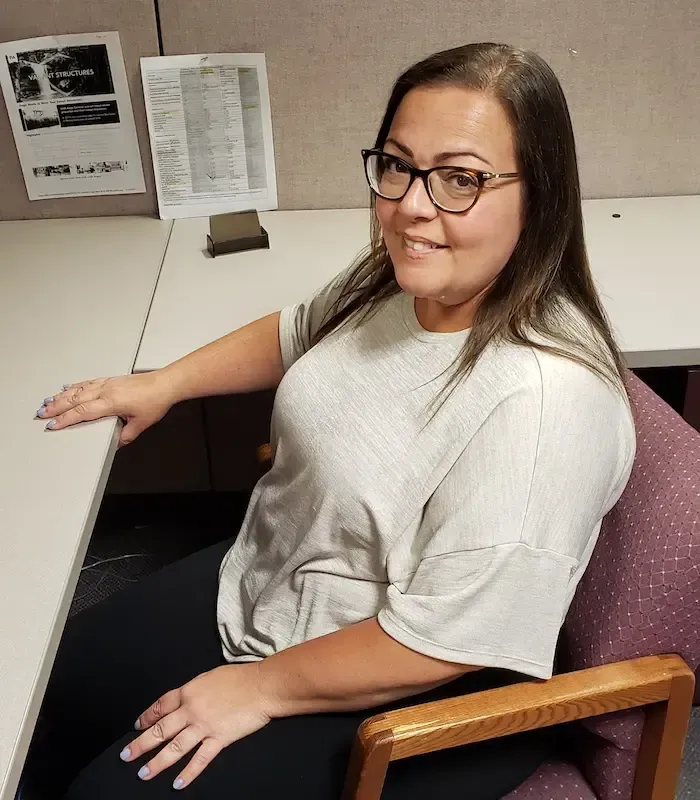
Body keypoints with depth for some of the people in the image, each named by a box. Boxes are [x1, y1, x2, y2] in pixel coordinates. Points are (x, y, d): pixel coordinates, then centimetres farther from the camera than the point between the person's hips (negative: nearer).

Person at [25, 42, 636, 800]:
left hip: (420, 701, -7)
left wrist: (262, 687, -17)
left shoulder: (543, 397, -33)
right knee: (54, 689, 12)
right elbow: (293, 335, 15)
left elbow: (444, 640, -28)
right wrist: (162, 383, 10)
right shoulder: (395, 276, -7)